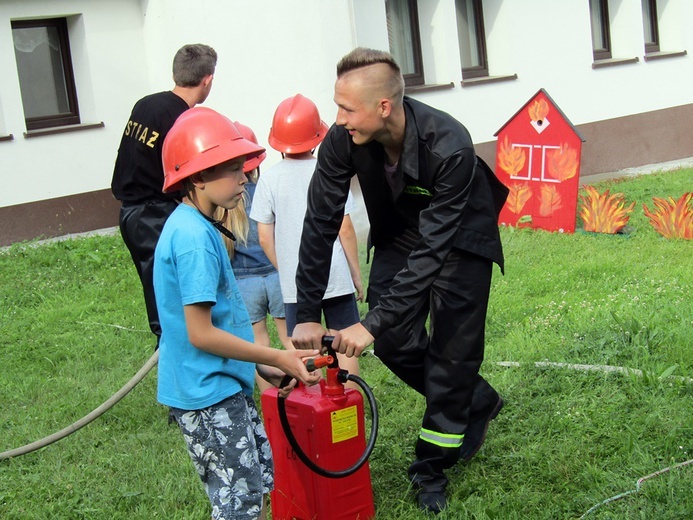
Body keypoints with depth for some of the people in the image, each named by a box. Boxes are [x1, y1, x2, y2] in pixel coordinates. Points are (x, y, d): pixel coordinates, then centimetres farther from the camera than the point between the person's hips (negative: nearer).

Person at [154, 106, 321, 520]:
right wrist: (277, 358, -16)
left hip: (225, 384, 10)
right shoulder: (194, 237, -22)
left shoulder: (196, 227, 9)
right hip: (207, 393, -10)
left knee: (259, 478, 19)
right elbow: (200, 334, -23)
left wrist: (260, 365, 12)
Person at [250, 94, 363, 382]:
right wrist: (356, 273, 6)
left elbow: (265, 237, 1)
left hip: (295, 284, 1)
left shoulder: (270, 178, -2)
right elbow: (345, 229, -5)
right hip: (336, 278, -1)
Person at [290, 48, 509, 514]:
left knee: (452, 350, -3)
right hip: (398, 237, 4)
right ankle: (477, 404, 24)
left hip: (459, 241, -4)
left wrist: (373, 323, -39)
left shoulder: (450, 146, -39)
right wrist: (308, 313, -19)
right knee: (393, 339, -1)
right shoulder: (343, 141, -26)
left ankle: (432, 468, 13)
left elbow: (433, 249, -37)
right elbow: (321, 224, -18)